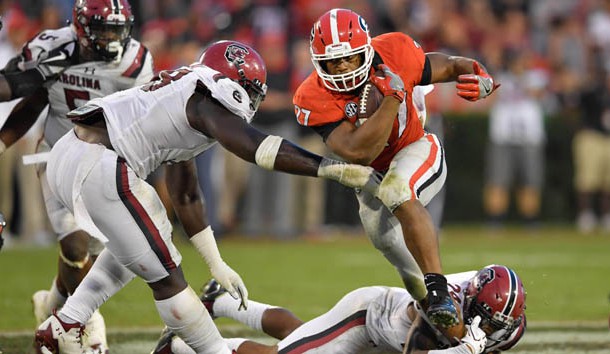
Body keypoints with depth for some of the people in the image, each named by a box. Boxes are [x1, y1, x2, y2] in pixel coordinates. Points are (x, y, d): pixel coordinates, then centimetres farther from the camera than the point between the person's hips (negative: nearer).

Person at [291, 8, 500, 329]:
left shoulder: (394, 55, -24)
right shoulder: (315, 99, -27)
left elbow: (450, 66, -7)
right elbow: (357, 152, -38)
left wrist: (480, 80, -30)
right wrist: (394, 96, -41)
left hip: (416, 151, -3)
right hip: (371, 177, 3)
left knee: (396, 191, -35)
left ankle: (438, 290, -39)